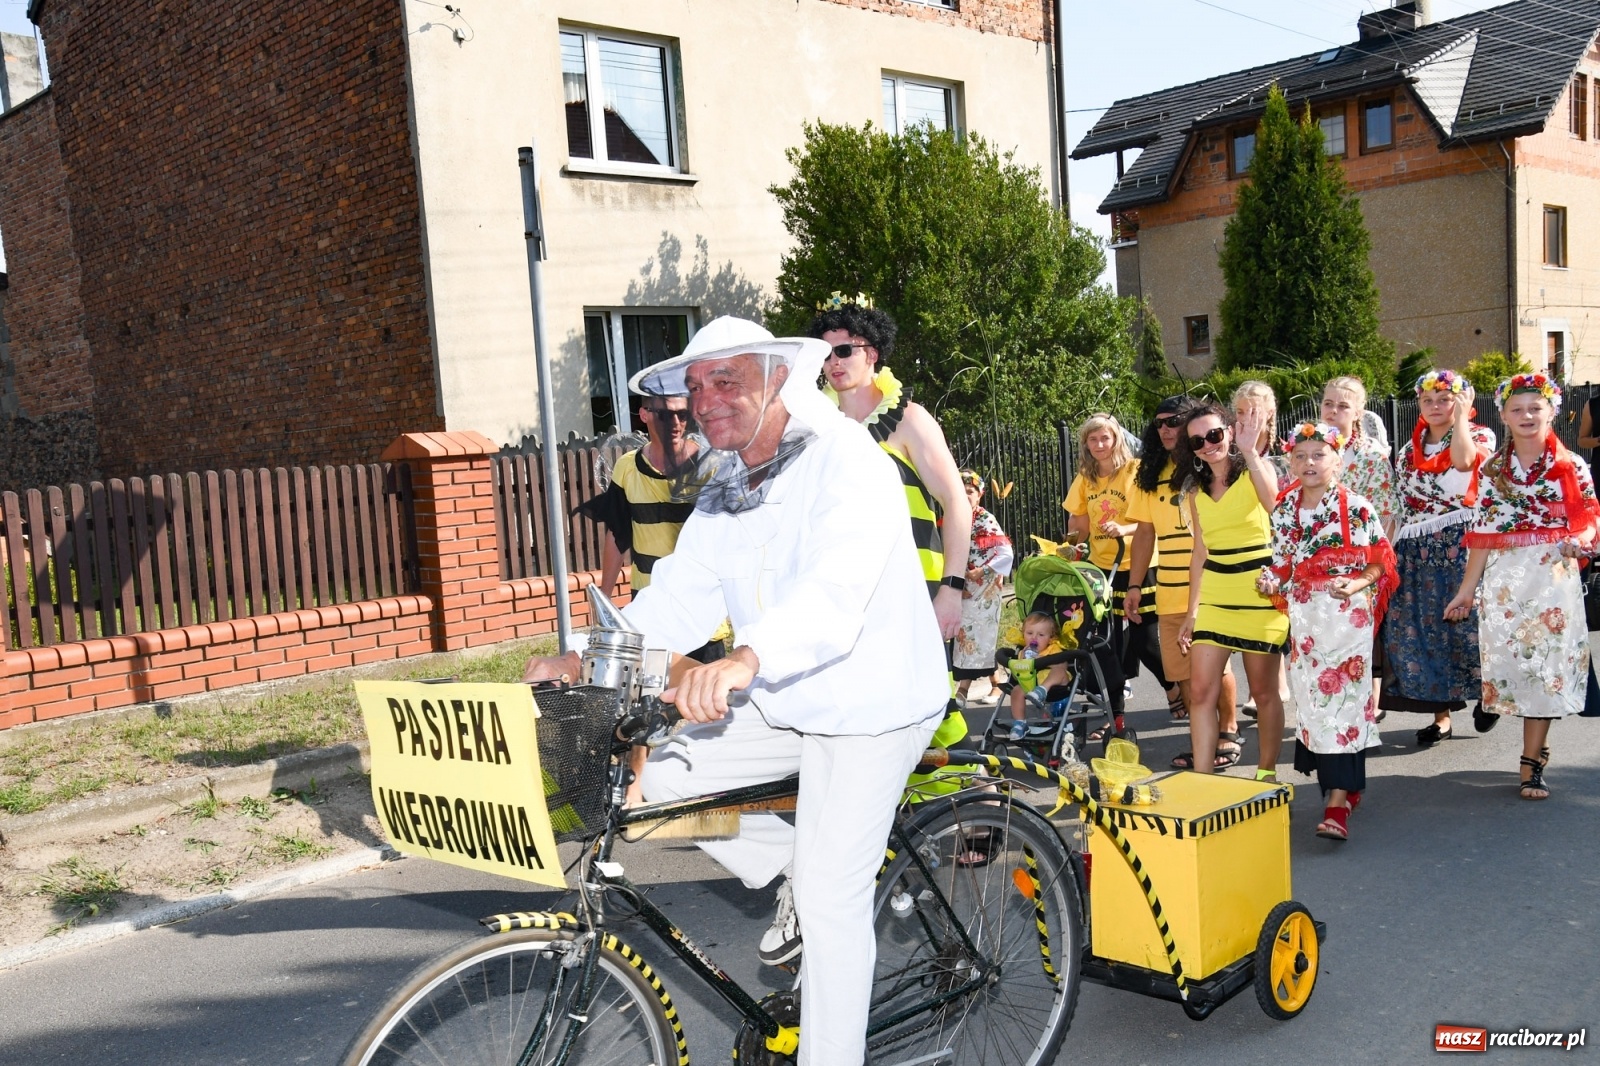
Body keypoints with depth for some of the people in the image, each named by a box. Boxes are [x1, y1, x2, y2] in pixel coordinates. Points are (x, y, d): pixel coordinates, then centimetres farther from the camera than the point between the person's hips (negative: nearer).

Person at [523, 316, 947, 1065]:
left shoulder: (846, 460, -19)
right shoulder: (723, 488, 7)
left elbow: (836, 592, -36)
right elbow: (680, 595, -1)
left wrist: (745, 660, -53)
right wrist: (587, 660, -18)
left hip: (870, 704, -7)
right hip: (787, 703, 8)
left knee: (829, 898, -7)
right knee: (663, 776, -3)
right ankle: (790, 867, 16)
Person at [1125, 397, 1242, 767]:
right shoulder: (1151, 474, 10)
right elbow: (1145, 532, 12)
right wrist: (1134, 586, 8)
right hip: (1170, 594, 4)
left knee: (1217, 666, 4)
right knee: (1183, 672, 6)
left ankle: (1228, 734, 20)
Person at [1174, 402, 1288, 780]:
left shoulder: (1256, 469, -3)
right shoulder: (1195, 490, 11)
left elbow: (1274, 503, -27)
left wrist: (1249, 451, -28)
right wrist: (1191, 612, 12)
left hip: (1260, 594, -4)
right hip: (1213, 596, 4)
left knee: (1264, 691, 5)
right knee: (1201, 689, -4)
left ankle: (1267, 771, 22)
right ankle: (1202, 777, 1)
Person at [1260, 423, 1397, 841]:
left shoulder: (1357, 508, -6)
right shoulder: (1284, 511, 7)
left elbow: (1380, 560, -2)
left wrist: (1357, 584, -19)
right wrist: (1271, 581, -6)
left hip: (1347, 615, -5)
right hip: (1304, 617, 5)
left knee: (1342, 698, -8)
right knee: (1312, 699, 7)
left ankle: (1338, 801, -8)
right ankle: (1347, 783, 24)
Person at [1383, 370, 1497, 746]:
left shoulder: (1479, 436, 1)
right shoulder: (1409, 450, 14)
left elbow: (1463, 461, -24)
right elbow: (1396, 506, 15)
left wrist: (1461, 415, -18)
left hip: (1462, 547, -4)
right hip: (1416, 553, 5)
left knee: (1466, 623, -5)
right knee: (1420, 630, 3)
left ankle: (1487, 692, 21)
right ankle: (1440, 713, 12)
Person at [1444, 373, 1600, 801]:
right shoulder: (1492, 470, 7)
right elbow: (1481, 535, 7)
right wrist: (1467, 590, 5)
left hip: (1553, 577, -1)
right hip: (1503, 580, 2)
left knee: (1545, 666, -2)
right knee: (1513, 663, 0)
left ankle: (1531, 765, 5)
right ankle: (1536, 752, 17)